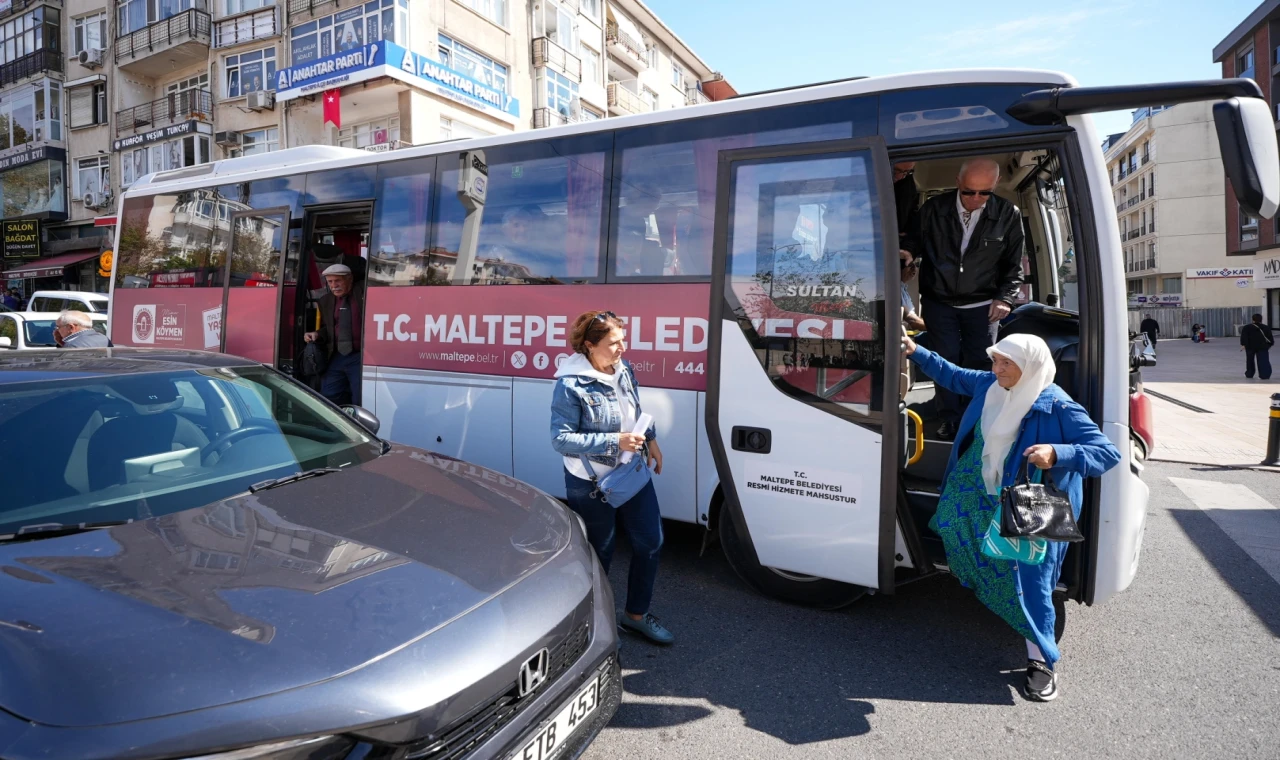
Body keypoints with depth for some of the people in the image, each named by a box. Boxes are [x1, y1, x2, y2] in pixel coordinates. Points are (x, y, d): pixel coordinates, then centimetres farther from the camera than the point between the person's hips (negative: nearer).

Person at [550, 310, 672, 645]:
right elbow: (560, 439, -24)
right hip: (591, 484, -7)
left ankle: (636, 614, 36)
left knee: (650, 542, 15)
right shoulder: (571, 385, -23)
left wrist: (651, 440, 2)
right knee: (599, 554, 10)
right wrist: (614, 441, -28)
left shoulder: (624, 369, -1)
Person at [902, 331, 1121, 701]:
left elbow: (1108, 453, -24)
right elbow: (953, 375, 13)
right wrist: (916, 352, 7)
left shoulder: (1057, 407, -24)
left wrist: (1057, 454, -41)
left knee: (1030, 575, -4)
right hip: (978, 489, 7)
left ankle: (1042, 660, 13)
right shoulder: (989, 385, -7)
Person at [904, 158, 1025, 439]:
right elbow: (911, 246, 5)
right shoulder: (933, 209, -6)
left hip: (982, 304, 0)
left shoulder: (1008, 215, -4)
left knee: (980, 363, 1)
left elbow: (1014, 264, 4)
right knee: (946, 360, -1)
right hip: (939, 302, 0)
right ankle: (951, 421, 11)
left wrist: (1005, 298, -8)